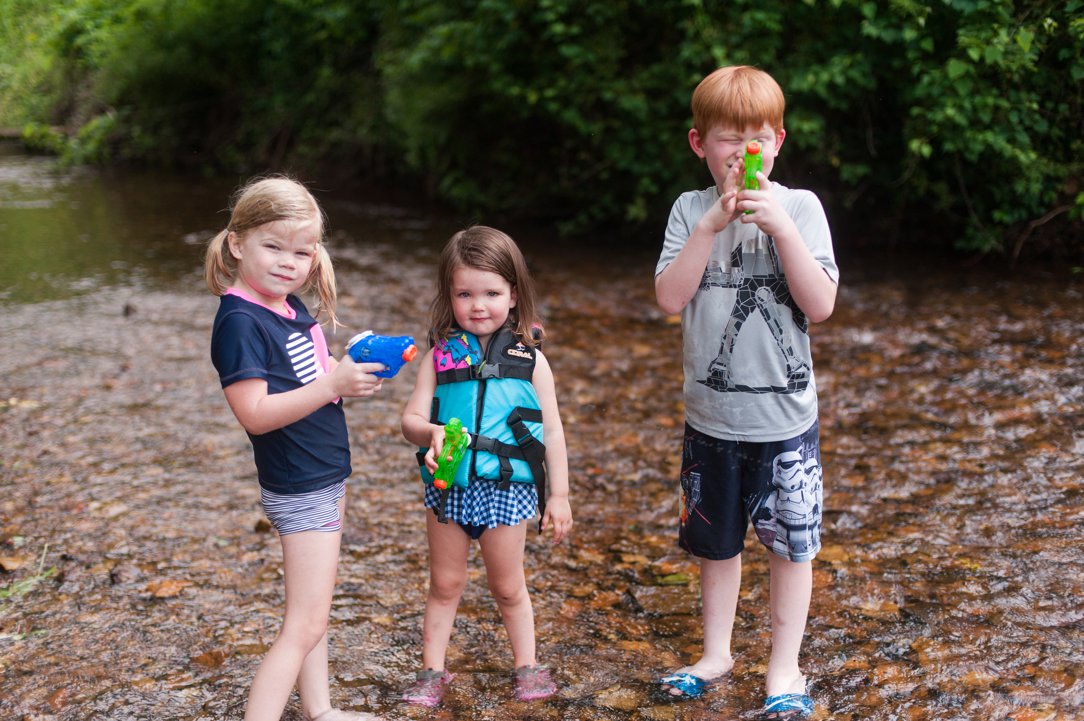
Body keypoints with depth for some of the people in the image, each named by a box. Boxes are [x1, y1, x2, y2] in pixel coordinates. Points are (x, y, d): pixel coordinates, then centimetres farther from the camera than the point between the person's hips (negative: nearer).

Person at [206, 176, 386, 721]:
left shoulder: (289, 306, 7)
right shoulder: (240, 321, -21)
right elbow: (254, 412, -28)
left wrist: (354, 366, 2)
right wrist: (334, 384, -31)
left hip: (325, 478, 9)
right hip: (301, 490, -9)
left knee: (312, 612, 20)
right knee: (304, 626, -7)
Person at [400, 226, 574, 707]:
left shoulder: (529, 359, -2)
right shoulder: (440, 356, 0)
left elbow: (552, 431, 2)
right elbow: (411, 418, -2)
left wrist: (559, 495, 1)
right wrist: (430, 432, -26)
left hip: (506, 488, -1)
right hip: (448, 485, 1)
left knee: (508, 587, 13)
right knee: (445, 584, 14)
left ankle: (526, 665, 30)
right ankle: (432, 671, 26)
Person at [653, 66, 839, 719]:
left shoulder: (799, 206, -7)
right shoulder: (691, 210, -1)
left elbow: (821, 305, -15)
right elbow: (670, 298, -13)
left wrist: (780, 227, -24)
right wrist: (713, 225, -21)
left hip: (785, 417, -2)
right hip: (711, 415, 2)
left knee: (791, 544, 8)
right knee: (717, 542, 17)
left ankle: (785, 668, 25)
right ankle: (717, 654, 36)